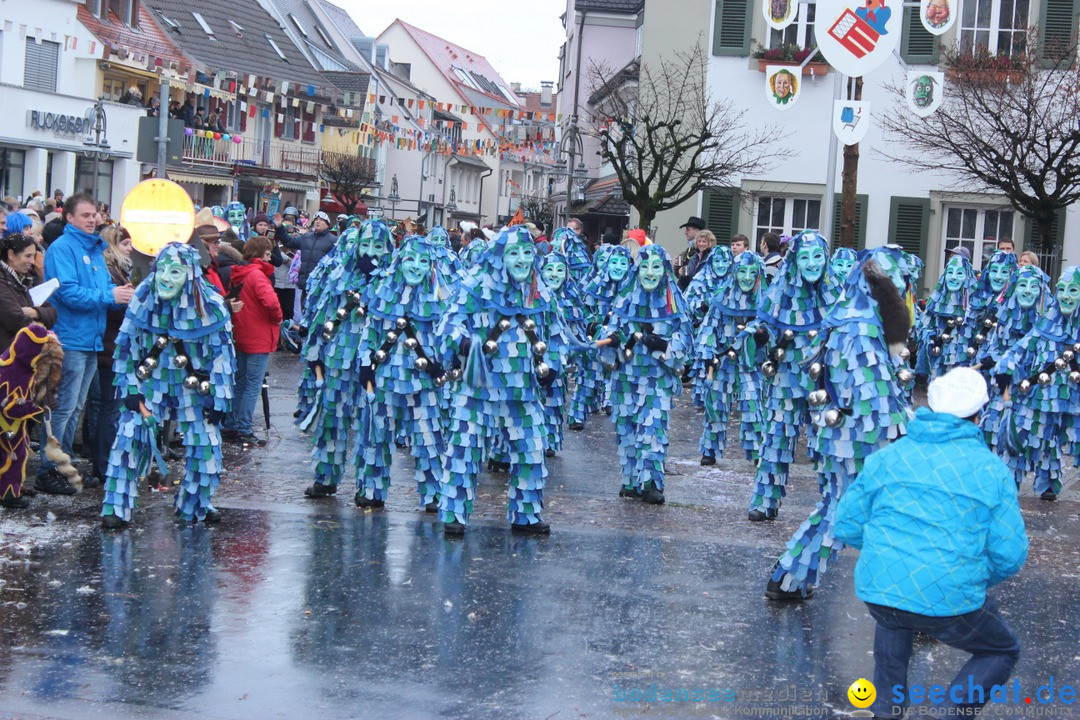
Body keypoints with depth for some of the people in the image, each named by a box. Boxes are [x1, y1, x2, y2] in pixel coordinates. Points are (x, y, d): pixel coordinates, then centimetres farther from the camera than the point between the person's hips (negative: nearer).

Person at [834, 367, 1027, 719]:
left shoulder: (886, 457, 6)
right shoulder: (992, 470, 0)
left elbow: (847, 527, 11)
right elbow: (1010, 556, -2)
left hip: (880, 590, 3)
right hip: (952, 601, -3)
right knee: (1003, 652, 25)